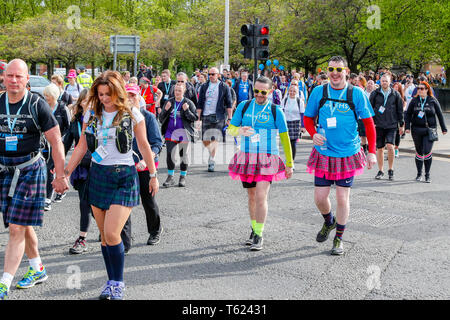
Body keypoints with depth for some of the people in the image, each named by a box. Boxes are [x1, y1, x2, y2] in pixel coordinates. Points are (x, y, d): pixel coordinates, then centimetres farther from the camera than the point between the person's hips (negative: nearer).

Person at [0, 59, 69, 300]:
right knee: (23, 225, 15)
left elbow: (56, 142, -6)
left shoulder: (37, 105, -8)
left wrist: (60, 176, -8)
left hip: (29, 169, -5)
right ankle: (37, 270, 33)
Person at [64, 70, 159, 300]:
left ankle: (118, 283, 3)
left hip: (124, 177, -4)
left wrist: (153, 175, 8)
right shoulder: (92, 115, 6)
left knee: (112, 233, -14)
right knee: (104, 235, 8)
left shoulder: (132, 113, -3)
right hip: (98, 175, 4)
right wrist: (66, 173, 6)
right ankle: (111, 281, 21)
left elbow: (144, 146, 4)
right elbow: (82, 146, 10)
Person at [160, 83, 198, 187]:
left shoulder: (188, 103, 0)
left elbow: (195, 118, -3)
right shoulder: (169, 102, 10)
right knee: (170, 155, -1)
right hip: (170, 132, 2)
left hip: (183, 132, -2)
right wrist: (165, 110, -8)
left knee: (184, 155, 5)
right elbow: (161, 118, 11)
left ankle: (183, 177, 17)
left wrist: (187, 111, -18)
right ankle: (170, 177, 8)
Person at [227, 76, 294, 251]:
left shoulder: (276, 111, -1)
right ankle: (254, 229, 28)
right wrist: (240, 131, -17)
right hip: (246, 157, 3)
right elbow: (230, 129, 7)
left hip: (267, 159, -3)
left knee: (261, 197, -12)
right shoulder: (243, 106, 6)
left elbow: (285, 138, 4)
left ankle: (259, 235, -4)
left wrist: (289, 163, 4)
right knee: (251, 196, 12)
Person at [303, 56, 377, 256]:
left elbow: (368, 123, -1)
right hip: (323, 153, 2)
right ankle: (329, 222, 36)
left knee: (342, 198, 2)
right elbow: (308, 118, 9)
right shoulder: (318, 92, 0)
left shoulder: (356, 93, -5)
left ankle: (339, 239, 20)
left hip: (348, 154, -2)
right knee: (320, 198, 3)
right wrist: (313, 135, -12)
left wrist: (372, 152, -7)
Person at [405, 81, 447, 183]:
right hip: (416, 130, 2)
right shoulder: (414, 101, 5)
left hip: (429, 130, -2)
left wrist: (443, 128, 9)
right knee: (419, 152, 8)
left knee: (427, 151, -11)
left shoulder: (433, 101, 2)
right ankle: (419, 174, 21)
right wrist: (407, 127, -5)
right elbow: (408, 114, 7)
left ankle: (427, 175, 0)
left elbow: (440, 115, 8)